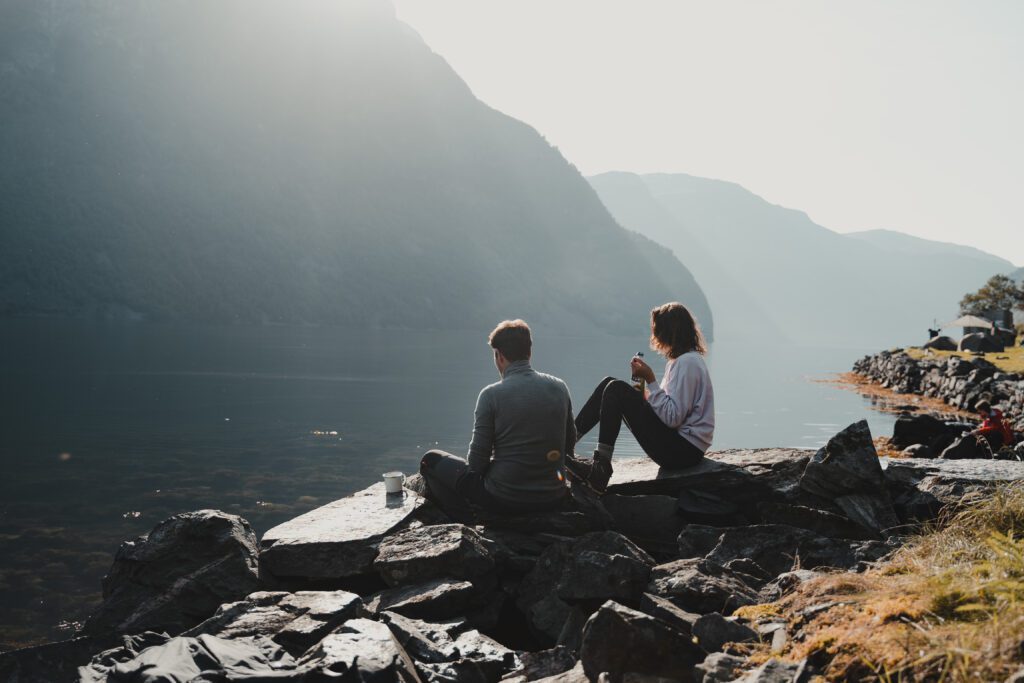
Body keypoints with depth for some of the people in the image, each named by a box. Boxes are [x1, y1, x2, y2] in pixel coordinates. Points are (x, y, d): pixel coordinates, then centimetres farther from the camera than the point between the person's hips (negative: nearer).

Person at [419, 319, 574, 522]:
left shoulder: (491, 394, -13)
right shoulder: (559, 387, 0)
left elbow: (477, 460, -9)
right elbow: (569, 443, 10)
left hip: (505, 500, -6)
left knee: (431, 460, 13)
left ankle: (468, 521, 4)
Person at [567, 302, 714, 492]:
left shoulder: (688, 362, -14)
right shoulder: (681, 360, 18)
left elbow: (672, 417, -22)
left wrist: (650, 380, -16)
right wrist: (645, 397, 2)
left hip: (684, 450, -10)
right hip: (680, 446, 10)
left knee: (617, 389, -17)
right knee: (609, 384, 5)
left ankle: (600, 469, -15)